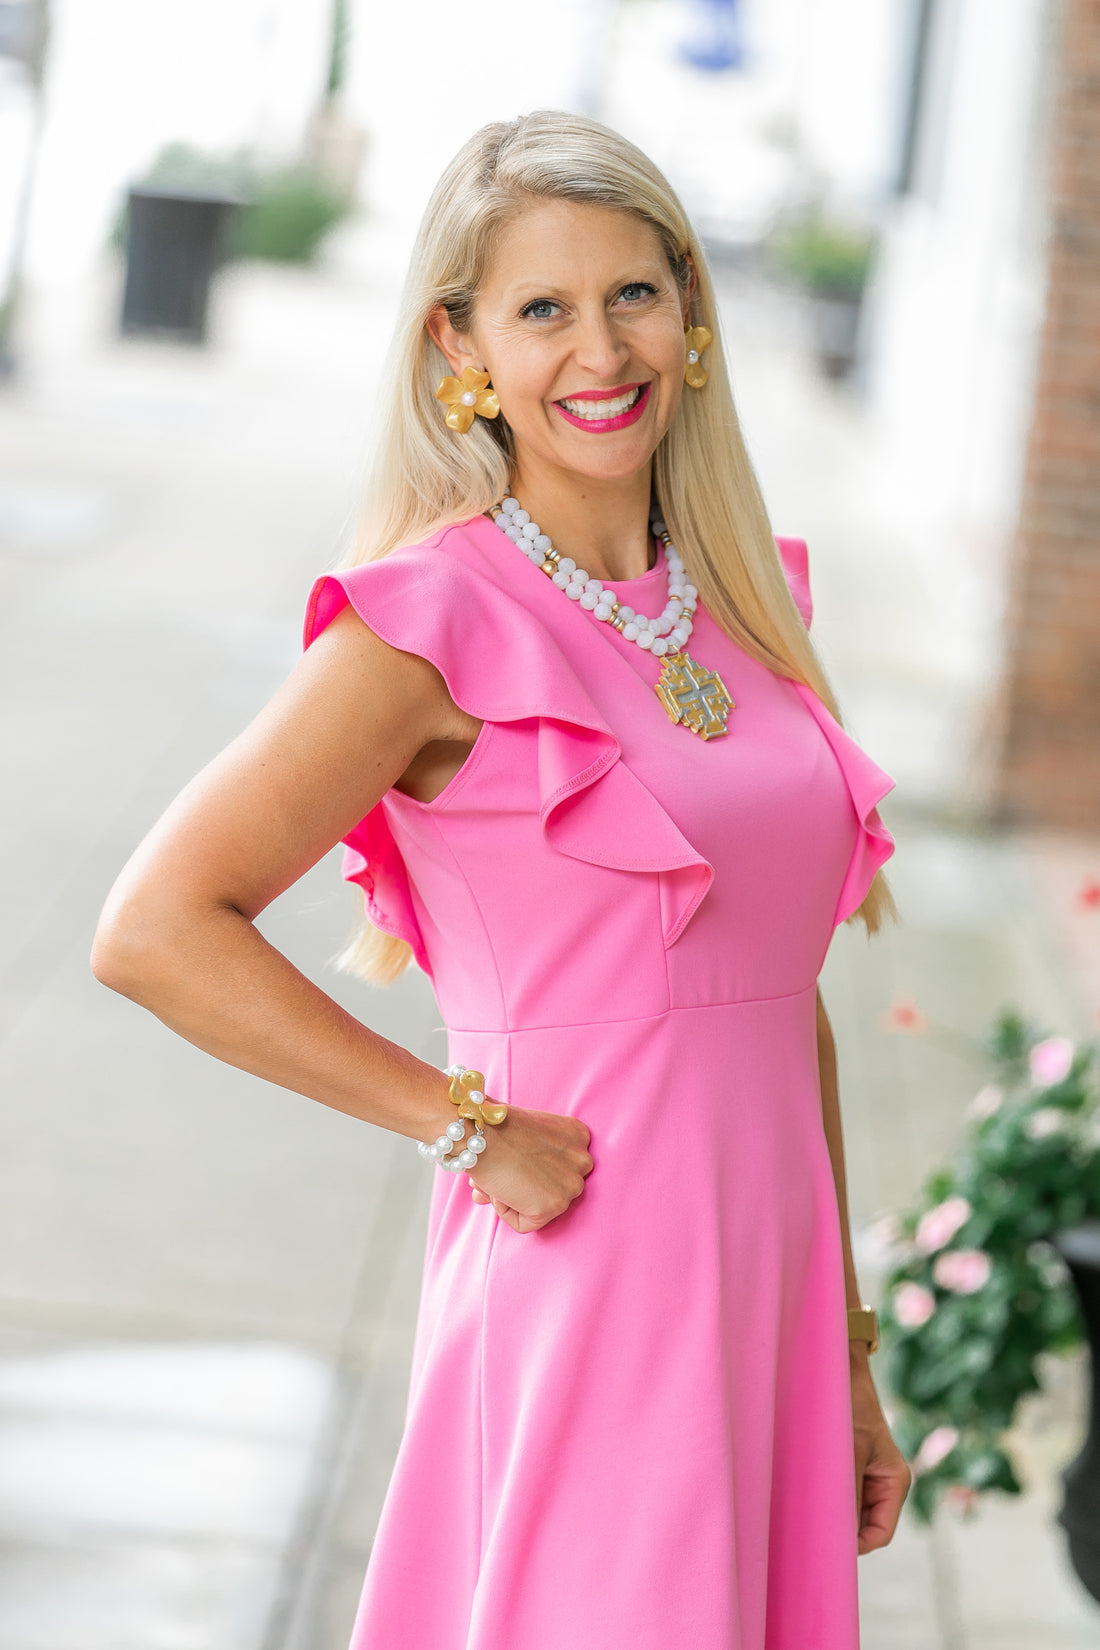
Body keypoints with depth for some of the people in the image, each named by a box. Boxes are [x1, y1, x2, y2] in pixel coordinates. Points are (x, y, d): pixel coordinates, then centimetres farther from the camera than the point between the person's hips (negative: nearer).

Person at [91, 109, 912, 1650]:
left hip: (766, 1290, 6)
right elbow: (154, 930, -15)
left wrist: (848, 1356, 16)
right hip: (585, 1289, -6)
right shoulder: (438, 620, -9)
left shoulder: (745, 597, 10)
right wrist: (468, 1125, -13)